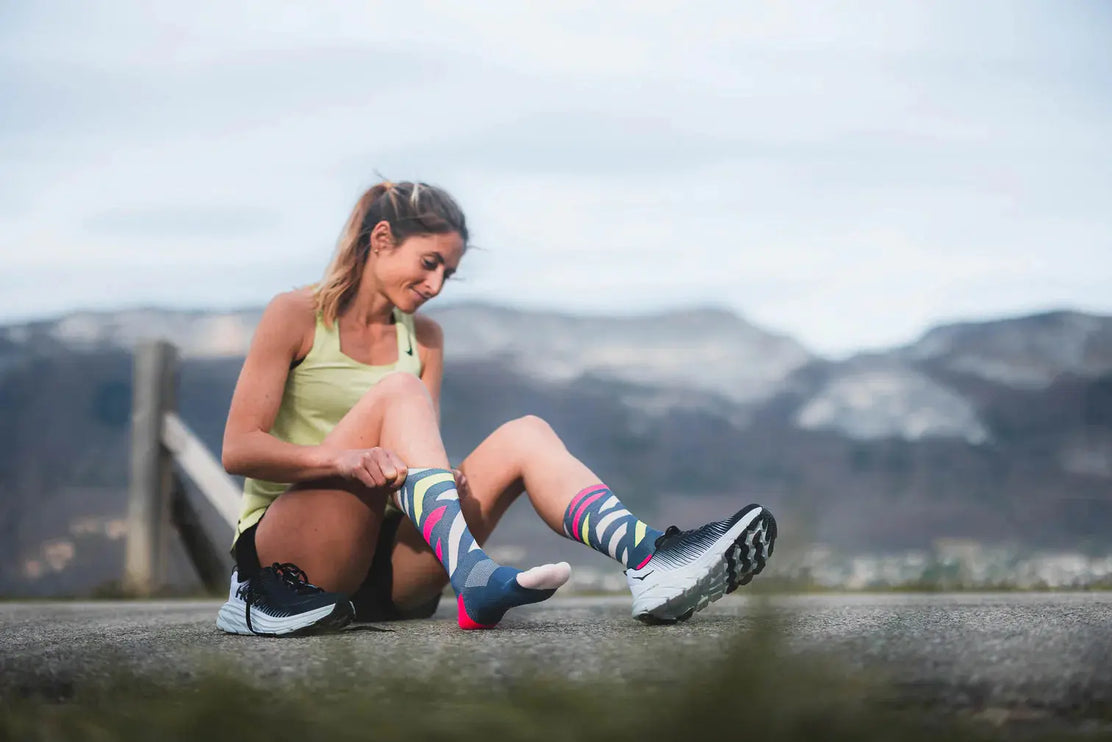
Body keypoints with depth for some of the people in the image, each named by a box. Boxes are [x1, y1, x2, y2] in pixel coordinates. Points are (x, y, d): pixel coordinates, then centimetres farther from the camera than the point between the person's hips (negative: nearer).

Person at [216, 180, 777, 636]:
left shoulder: (423, 338, 15)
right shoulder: (296, 316, -1)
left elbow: (423, 442, 5)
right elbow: (237, 450, -10)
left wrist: (449, 481, -20)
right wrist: (338, 457, -28)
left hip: (385, 552, 5)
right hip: (286, 551, -5)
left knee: (524, 434, -15)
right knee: (397, 391, -26)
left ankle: (650, 562, -41)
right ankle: (474, 581, -49)